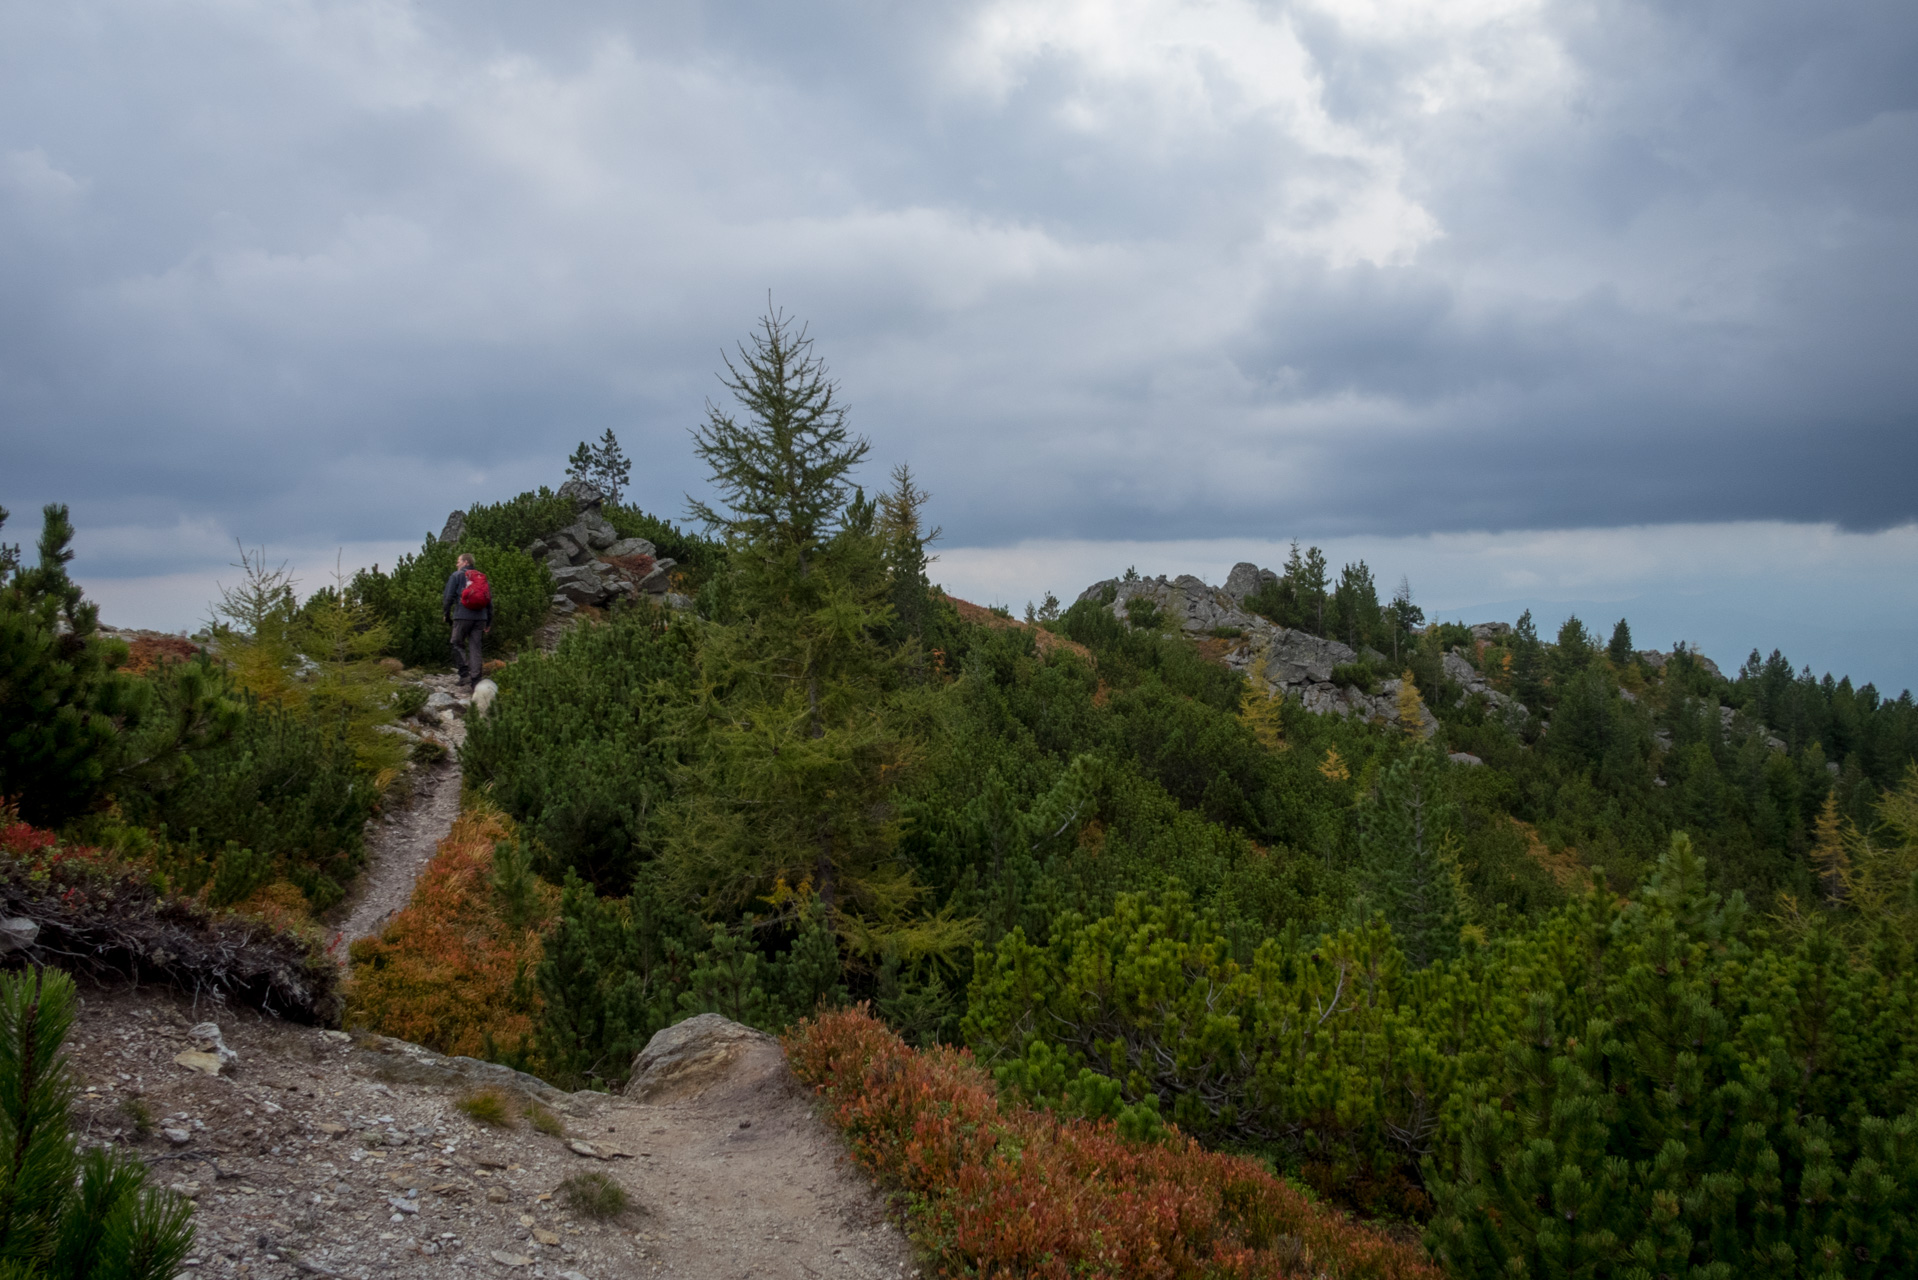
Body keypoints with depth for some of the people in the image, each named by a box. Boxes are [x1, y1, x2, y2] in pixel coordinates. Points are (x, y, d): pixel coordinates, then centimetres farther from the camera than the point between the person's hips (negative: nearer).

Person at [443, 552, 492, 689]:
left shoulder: (457, 575, 3)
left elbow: (448, 597, -3)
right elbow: (489, 601, 16)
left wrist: (446, 614, 9)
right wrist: (489, 622, 19)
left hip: (462, 616, -4)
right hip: (480, 617, 4)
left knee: (458, 644, 8)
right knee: (475, 647, 6)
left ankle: (464, 674, -7)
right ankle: (475, 681, 2)